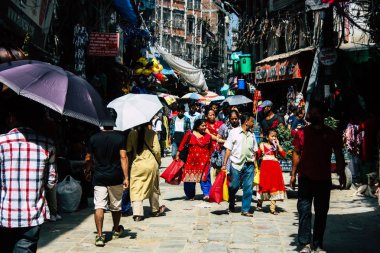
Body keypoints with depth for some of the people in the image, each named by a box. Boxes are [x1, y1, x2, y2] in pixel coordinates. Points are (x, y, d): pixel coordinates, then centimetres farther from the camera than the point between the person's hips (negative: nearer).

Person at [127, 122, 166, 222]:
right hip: (151, 163, 0)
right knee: (153, 188, 17)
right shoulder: (152, 133, -7)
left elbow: (128, 150, -2)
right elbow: (156, 150, -8)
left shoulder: (132, 133, -4)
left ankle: (137, 213, -9)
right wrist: (159, 161, 7)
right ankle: (155, 210, 31)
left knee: (136, 190, 2)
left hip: (137, 164, 0)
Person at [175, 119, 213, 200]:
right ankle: (190, 195, 20)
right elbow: (182, 144, 3)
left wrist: (209, 157, 12)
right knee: (190, 177, 6)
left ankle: (206, 194, -11)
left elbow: (210, 148, 14)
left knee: (204, 177, -12)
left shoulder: (208, 136, 2)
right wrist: (178, 154, 2)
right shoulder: (190, 134, -1)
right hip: (192, 160, 1)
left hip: (204, 160, 0)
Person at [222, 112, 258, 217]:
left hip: (249, 164, 3)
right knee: (234, 186, 2)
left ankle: (245, 210, 8)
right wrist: (224, 164, -6)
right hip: (236, 164, -3)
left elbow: (254, 151, 15)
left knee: (248, 188, 0)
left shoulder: (251, 135, 13)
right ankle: (231, 204, 28)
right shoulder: (234, 132, 1)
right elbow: (228, 149, 0)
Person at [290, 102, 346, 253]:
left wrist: (341, 174, 0)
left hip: (324, 179, 1)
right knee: (304, 211, -5)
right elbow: (296, 154, 7)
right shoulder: (302, 133, 2)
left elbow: (338, 155, 7)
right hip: (305, 178, -1)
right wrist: (293, 174, 5)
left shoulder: (332, 134, 2)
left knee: (321, 213, 8)